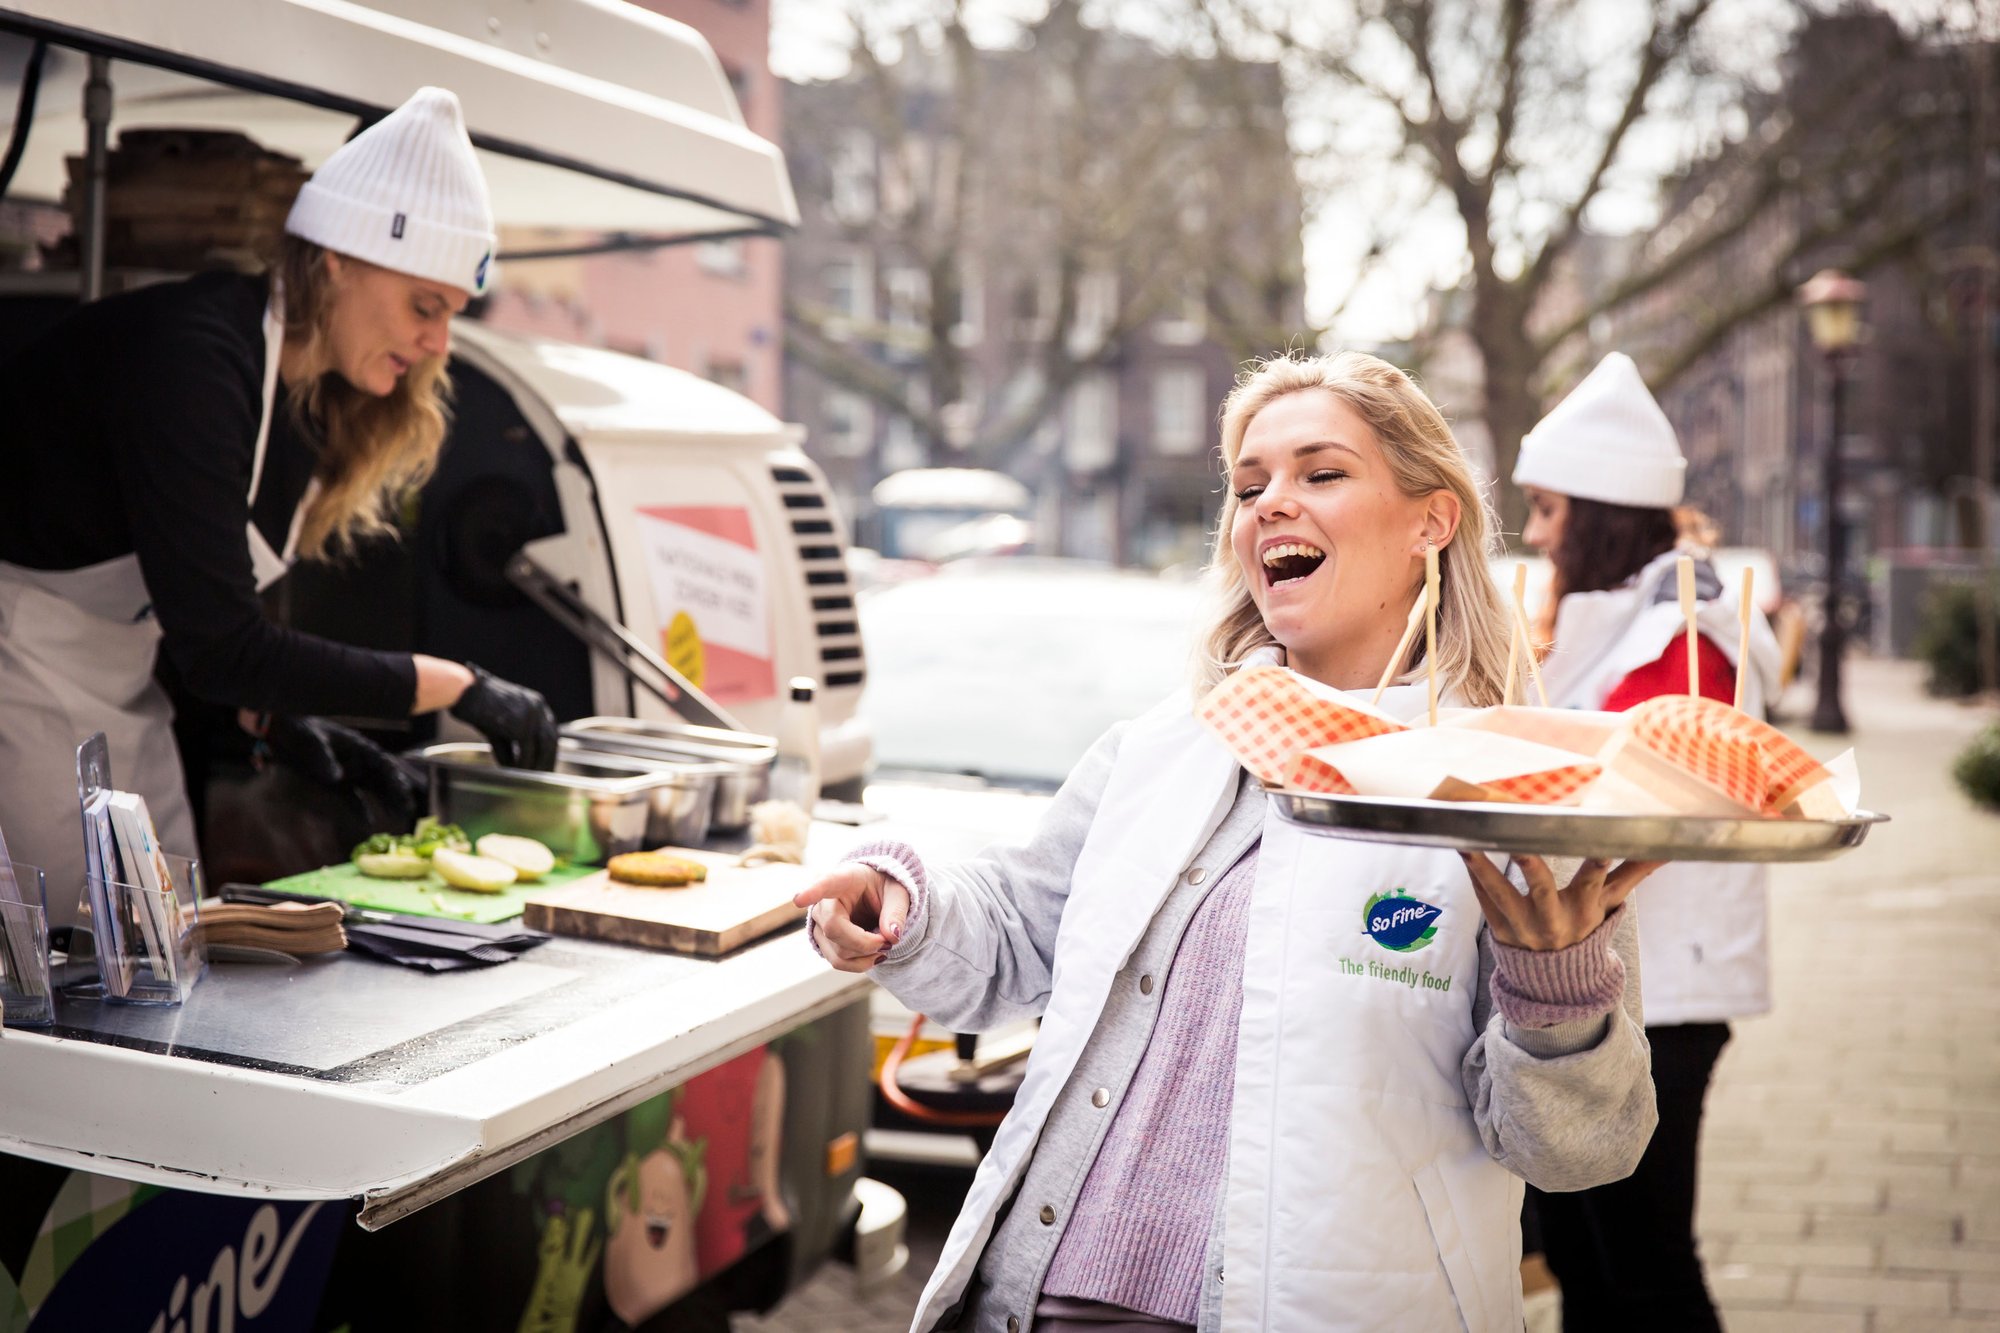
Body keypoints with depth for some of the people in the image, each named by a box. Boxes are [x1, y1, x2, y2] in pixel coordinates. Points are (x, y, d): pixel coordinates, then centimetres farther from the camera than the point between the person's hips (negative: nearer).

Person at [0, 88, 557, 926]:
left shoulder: (316, 395, 1)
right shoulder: (191, 360, -26)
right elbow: (218, 649, -28)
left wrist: (278, 719, -6)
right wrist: (456, 687, -24)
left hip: (117, 684, 9)